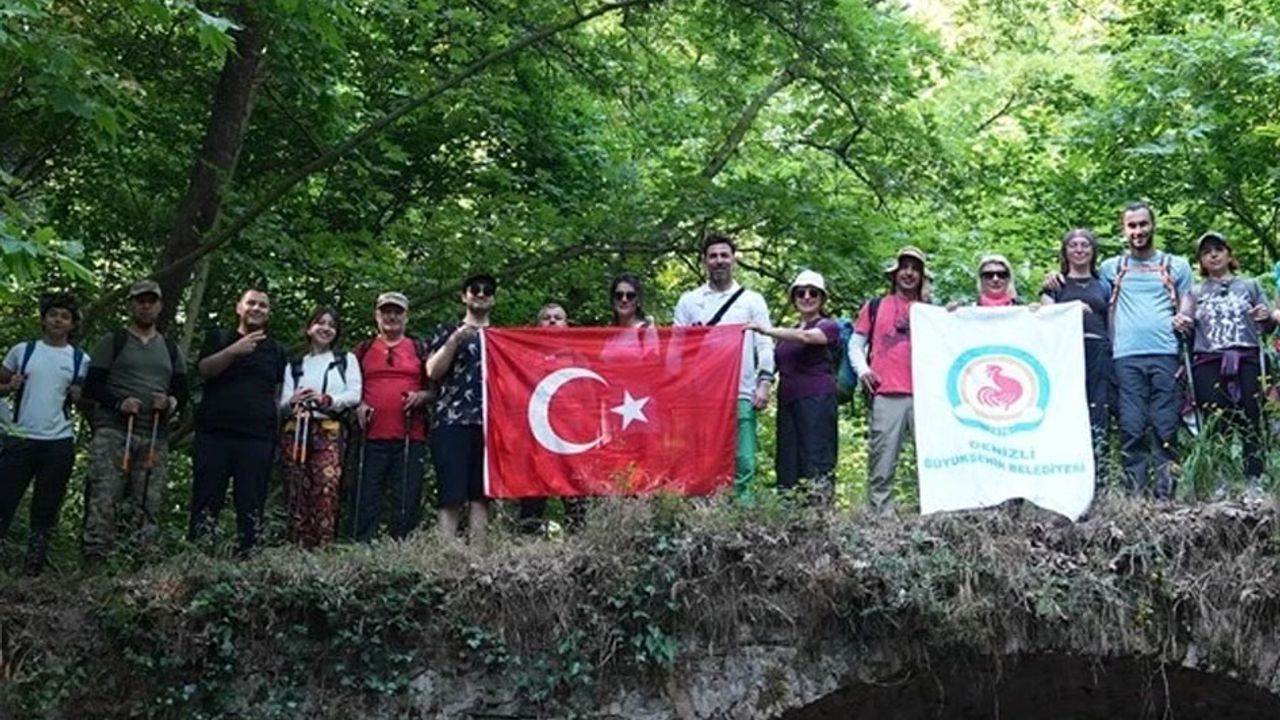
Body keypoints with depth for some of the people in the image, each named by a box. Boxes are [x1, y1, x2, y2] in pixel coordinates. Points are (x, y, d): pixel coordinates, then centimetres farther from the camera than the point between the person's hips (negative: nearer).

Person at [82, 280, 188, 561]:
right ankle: (94, 560, -17)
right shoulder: (112, 341, 10)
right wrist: (119, 403, -15)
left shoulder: (171, 349, 20)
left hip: (156, 437, 4)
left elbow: (182, 391, 18)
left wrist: (170, 403, -5)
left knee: (148, 506, -2)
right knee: (103, 499, -14)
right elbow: (92, 386, 3)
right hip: (113, 431, -3)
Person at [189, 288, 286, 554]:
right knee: (206, 499, -4)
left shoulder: (276, 350, 18)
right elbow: (205, 369, -5)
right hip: (214, 433, -1)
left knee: (251, 506, -3)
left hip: (258, 439, 2)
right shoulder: (219, 338, 12)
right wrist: (234, 350, -18)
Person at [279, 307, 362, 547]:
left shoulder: (347, 360, 17)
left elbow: (354, 394, 3)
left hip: (330, 432, -2)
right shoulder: (294, 365, 21)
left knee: (326, 490, -18)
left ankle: (324, 547, -23)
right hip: (296, 431, 2)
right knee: (297, 492, -6)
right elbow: (282, 403, 11)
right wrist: (292, 402, -13)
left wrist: (327, 400, -13)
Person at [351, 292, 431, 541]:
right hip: (371, 436, 0)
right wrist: (357, 406, -1)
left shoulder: (420, 349, 13)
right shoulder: (363, 350, 15)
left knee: (407, 500, 0)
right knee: (365, 499, -1)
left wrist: (422, 396, -7)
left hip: (410, 437, 0)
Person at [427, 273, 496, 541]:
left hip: (490, 423, 3)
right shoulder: (448, 331, 14)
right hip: (452, 421, -3)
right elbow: (433, 371, 2)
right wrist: (455, 339, -6)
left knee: (480, 494, -1)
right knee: (452, 493, -9)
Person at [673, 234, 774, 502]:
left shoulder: (752, 300, 13)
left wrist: (765, 382, -4)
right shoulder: (689, 301, 14)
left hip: (740, 395, -1)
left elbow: (765, 344, 8)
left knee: (743, 464, -5)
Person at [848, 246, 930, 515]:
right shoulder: (875, 306, 15)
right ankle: (881, 517, 0)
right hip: (885, 395, -1)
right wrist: (863, 371, -1)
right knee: (882, 465, -3)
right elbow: (856, 344, 15)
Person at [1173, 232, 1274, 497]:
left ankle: (1255, 483, -4)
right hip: (1209, 364, 0)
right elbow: (1185, 321, 9)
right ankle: (1219, 484, 0)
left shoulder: (1250, 286, 19)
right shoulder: (1195, 292, 20)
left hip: (1246, 362, 0)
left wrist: (1267, 317, -5)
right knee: (1215, 426, -5)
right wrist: (1179, 322, -15)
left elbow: (1267, 327, 18)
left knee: (1251, 423, -7)